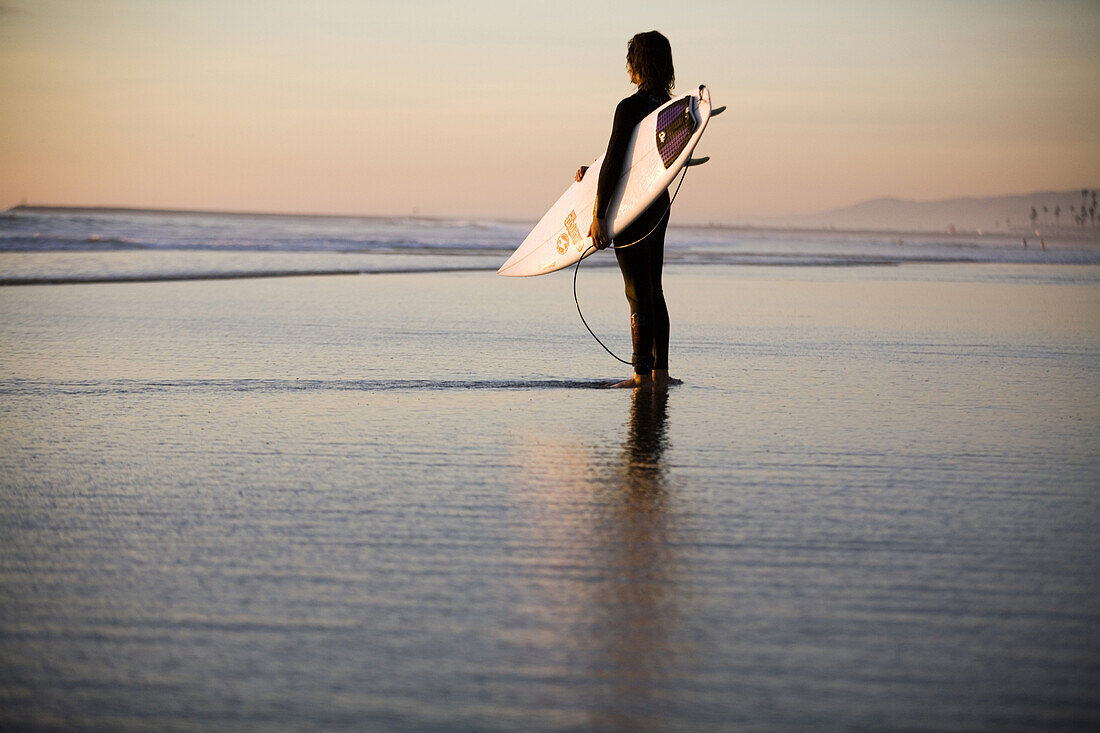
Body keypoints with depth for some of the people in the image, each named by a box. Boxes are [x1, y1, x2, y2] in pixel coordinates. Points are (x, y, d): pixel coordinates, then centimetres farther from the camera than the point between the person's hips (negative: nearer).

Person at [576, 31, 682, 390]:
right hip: (660, 201, 8)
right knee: (653, 291, 13)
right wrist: (596, 174, 22)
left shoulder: (629, 107, -17)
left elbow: (614, 163, -20)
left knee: (639, 293, -4)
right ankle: (660, 371, 16)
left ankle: (643, 375, -1)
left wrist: (599, 215, -19)